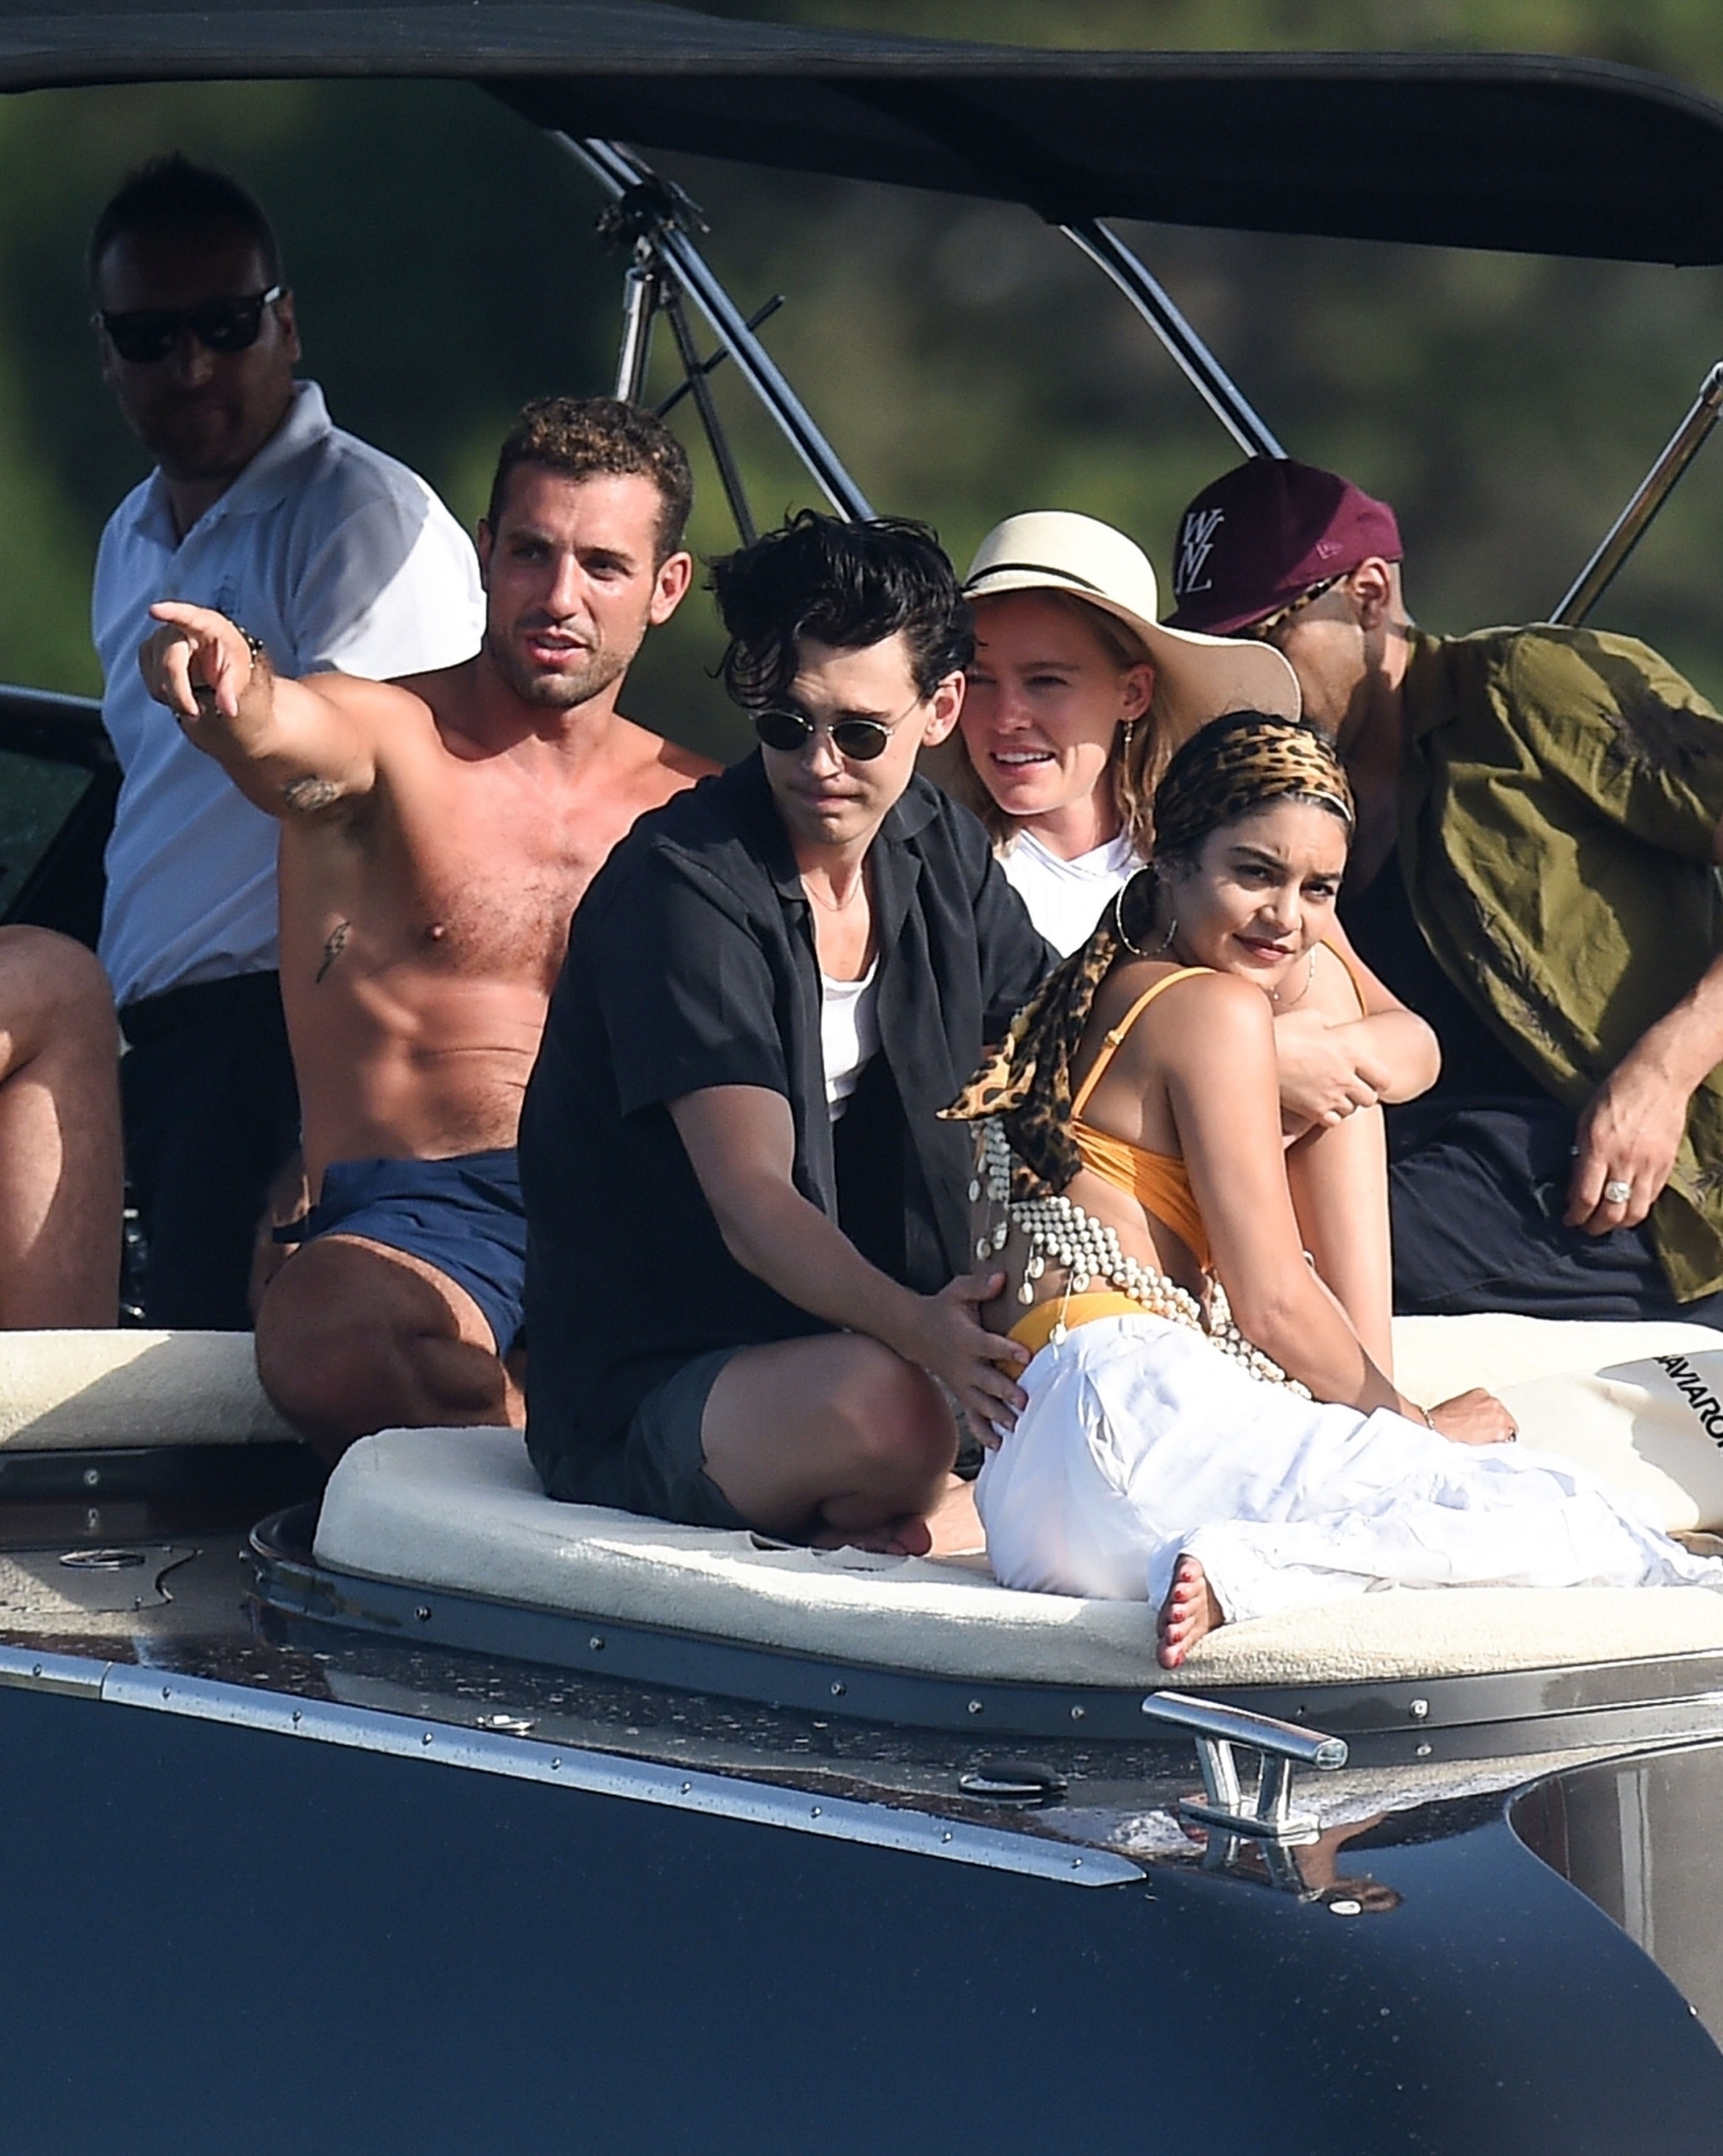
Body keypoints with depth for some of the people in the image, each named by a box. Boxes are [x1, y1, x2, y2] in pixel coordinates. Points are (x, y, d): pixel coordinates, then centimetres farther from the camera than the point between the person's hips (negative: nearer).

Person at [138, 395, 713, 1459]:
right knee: (326, 1331, -39)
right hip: (420, 1216, -2)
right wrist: (230, 686, -46)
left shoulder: (697, 806, 17)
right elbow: (286, 741, -21)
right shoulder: (384, 737, 4)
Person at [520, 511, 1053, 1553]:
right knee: (884, 1407, -37)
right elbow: (753, 1203, -27)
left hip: (873, 1336, 7)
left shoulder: (940, 852, 7)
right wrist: (917, 1330, -45)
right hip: (643, 1402, -7)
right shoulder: (683, 888, -17)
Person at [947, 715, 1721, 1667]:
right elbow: (1274, 1302, -4)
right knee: (1564, 1518, -14)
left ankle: (1231, 1569, -20)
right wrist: (1421, 1427, 12)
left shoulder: (1081, 1005, 27)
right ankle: (1235, 1572, -29)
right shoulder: (1215, 1007, 0)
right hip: (1142, 1419, -9)